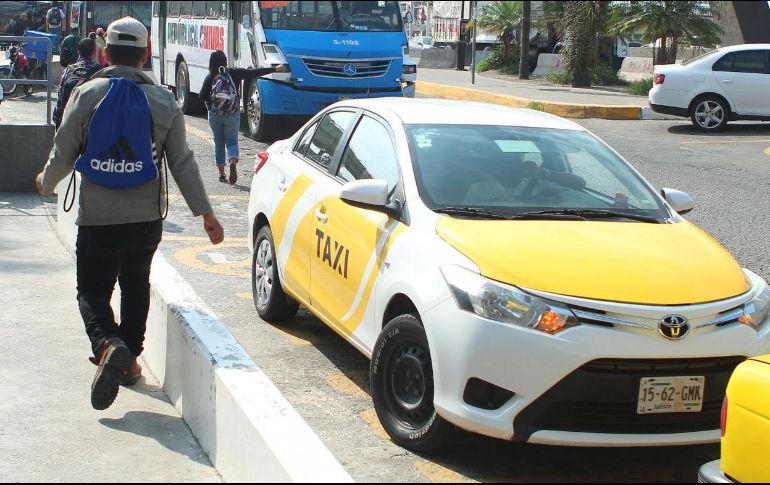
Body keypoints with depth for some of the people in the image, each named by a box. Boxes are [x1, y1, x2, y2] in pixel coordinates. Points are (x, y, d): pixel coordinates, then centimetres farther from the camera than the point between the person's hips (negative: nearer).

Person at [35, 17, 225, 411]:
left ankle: (108, 344, -22)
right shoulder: (163, 101, 1)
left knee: (92, 290, 6)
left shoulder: (86, 94, -6)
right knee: (136, 285, 21)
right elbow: (182, 162, 0)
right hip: (147, 218, 3)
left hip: (97, 219, -2)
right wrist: (205, 212, 4)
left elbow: (64, 154, -3)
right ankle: (130, 359, 24)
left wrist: (46, 184, 18)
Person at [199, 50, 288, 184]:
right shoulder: (234, 73, -3)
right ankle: (233, 162, -22)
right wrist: (275, 69, -3)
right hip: (233, 114, 0)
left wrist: (210, 104, 13)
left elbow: (202, 95, -7)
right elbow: (254, 73, -5)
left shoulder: (210, 76, -3)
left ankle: (221, 174, 13)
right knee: (232, 141, 8)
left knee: (219, 143, 13)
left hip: (215, 114, 1)